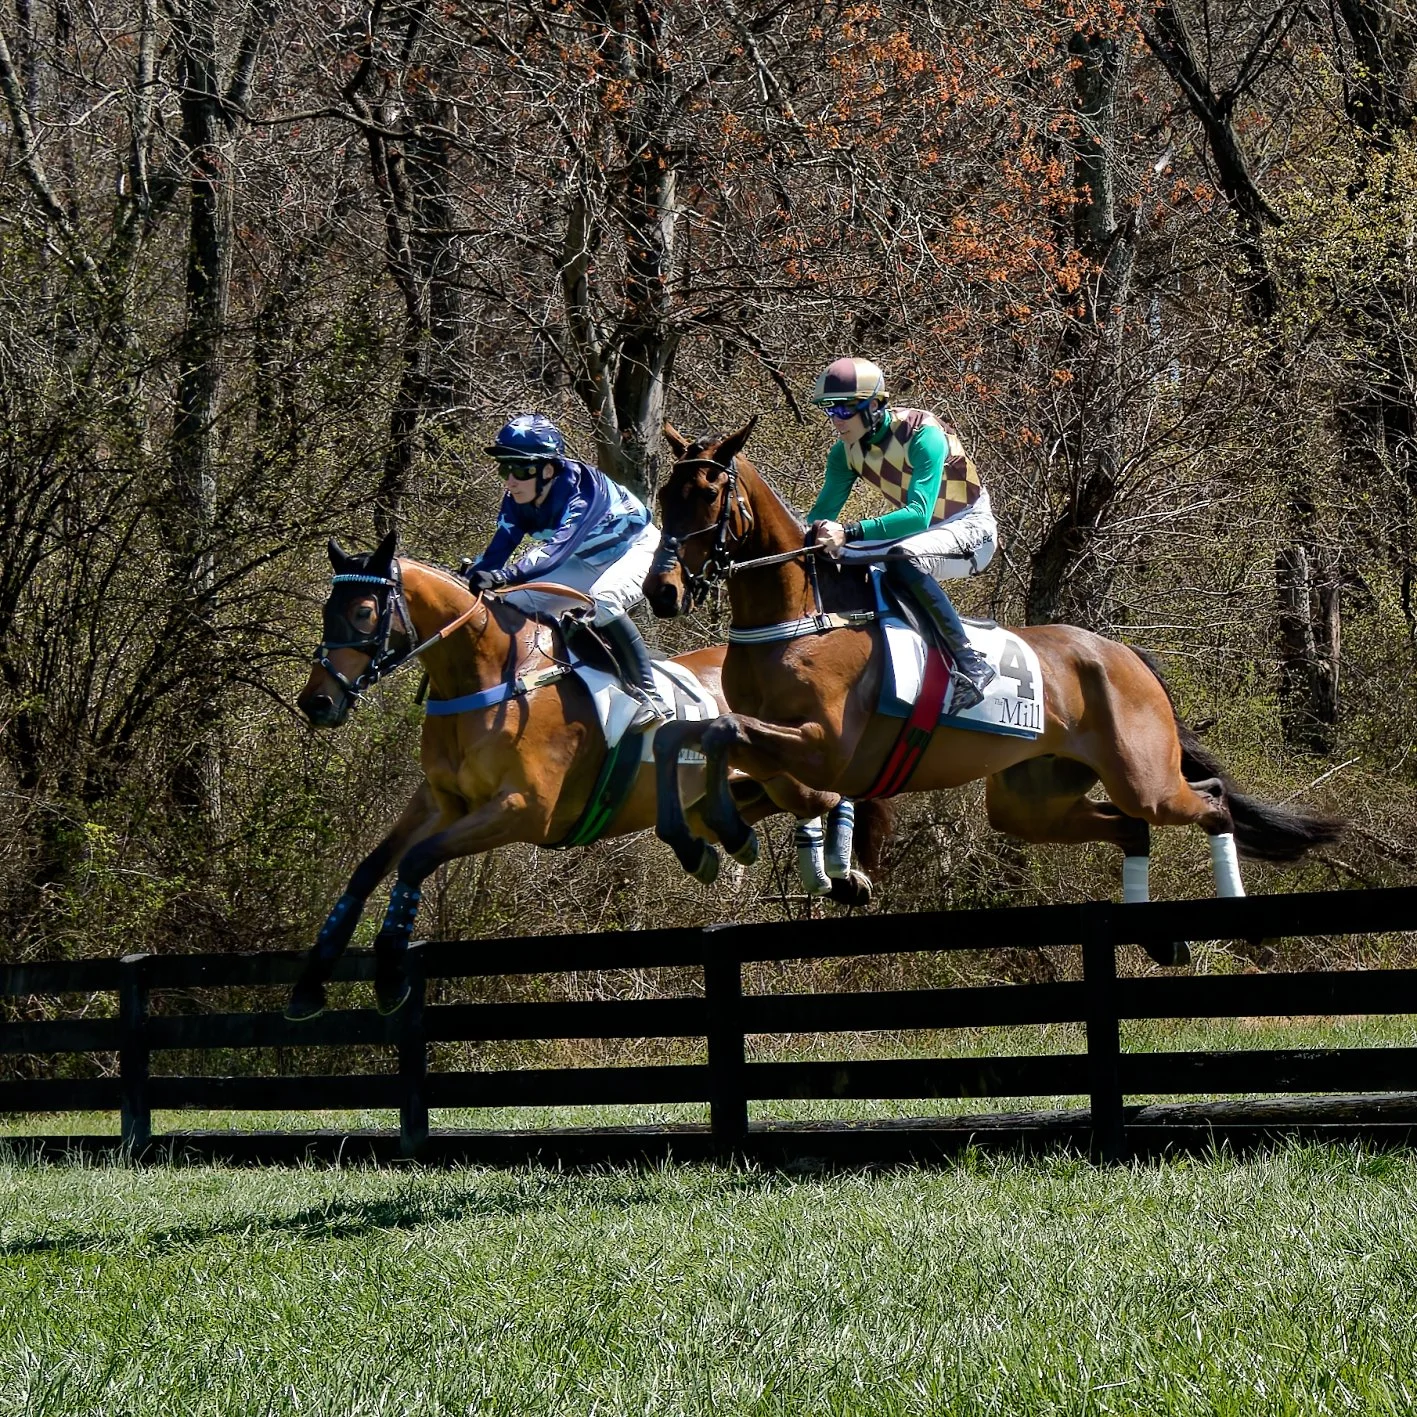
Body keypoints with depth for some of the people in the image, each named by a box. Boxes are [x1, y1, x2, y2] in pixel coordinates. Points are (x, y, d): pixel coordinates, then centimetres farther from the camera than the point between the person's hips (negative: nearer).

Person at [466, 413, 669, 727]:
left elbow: (559, 546, -51)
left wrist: (507, 576, -65)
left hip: (636, 547, -8)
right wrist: (470, 582, -38)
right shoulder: (517, 501, -15)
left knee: (603, 602, -35)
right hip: (588, 561, 8)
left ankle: (649, 696, -26)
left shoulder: (581, 489, -38)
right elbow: (499, 548, -19)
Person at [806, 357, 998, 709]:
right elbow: (822, 514, -1)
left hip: (970, 529, -8)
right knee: (835, 560, -6)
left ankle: (970, 662, -34)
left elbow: (919, 515, -36)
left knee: (902, 558, -37)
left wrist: (849, 533, -47)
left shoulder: (924, 435, -27)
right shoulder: (847, 450, -5)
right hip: (919, 530, 8)